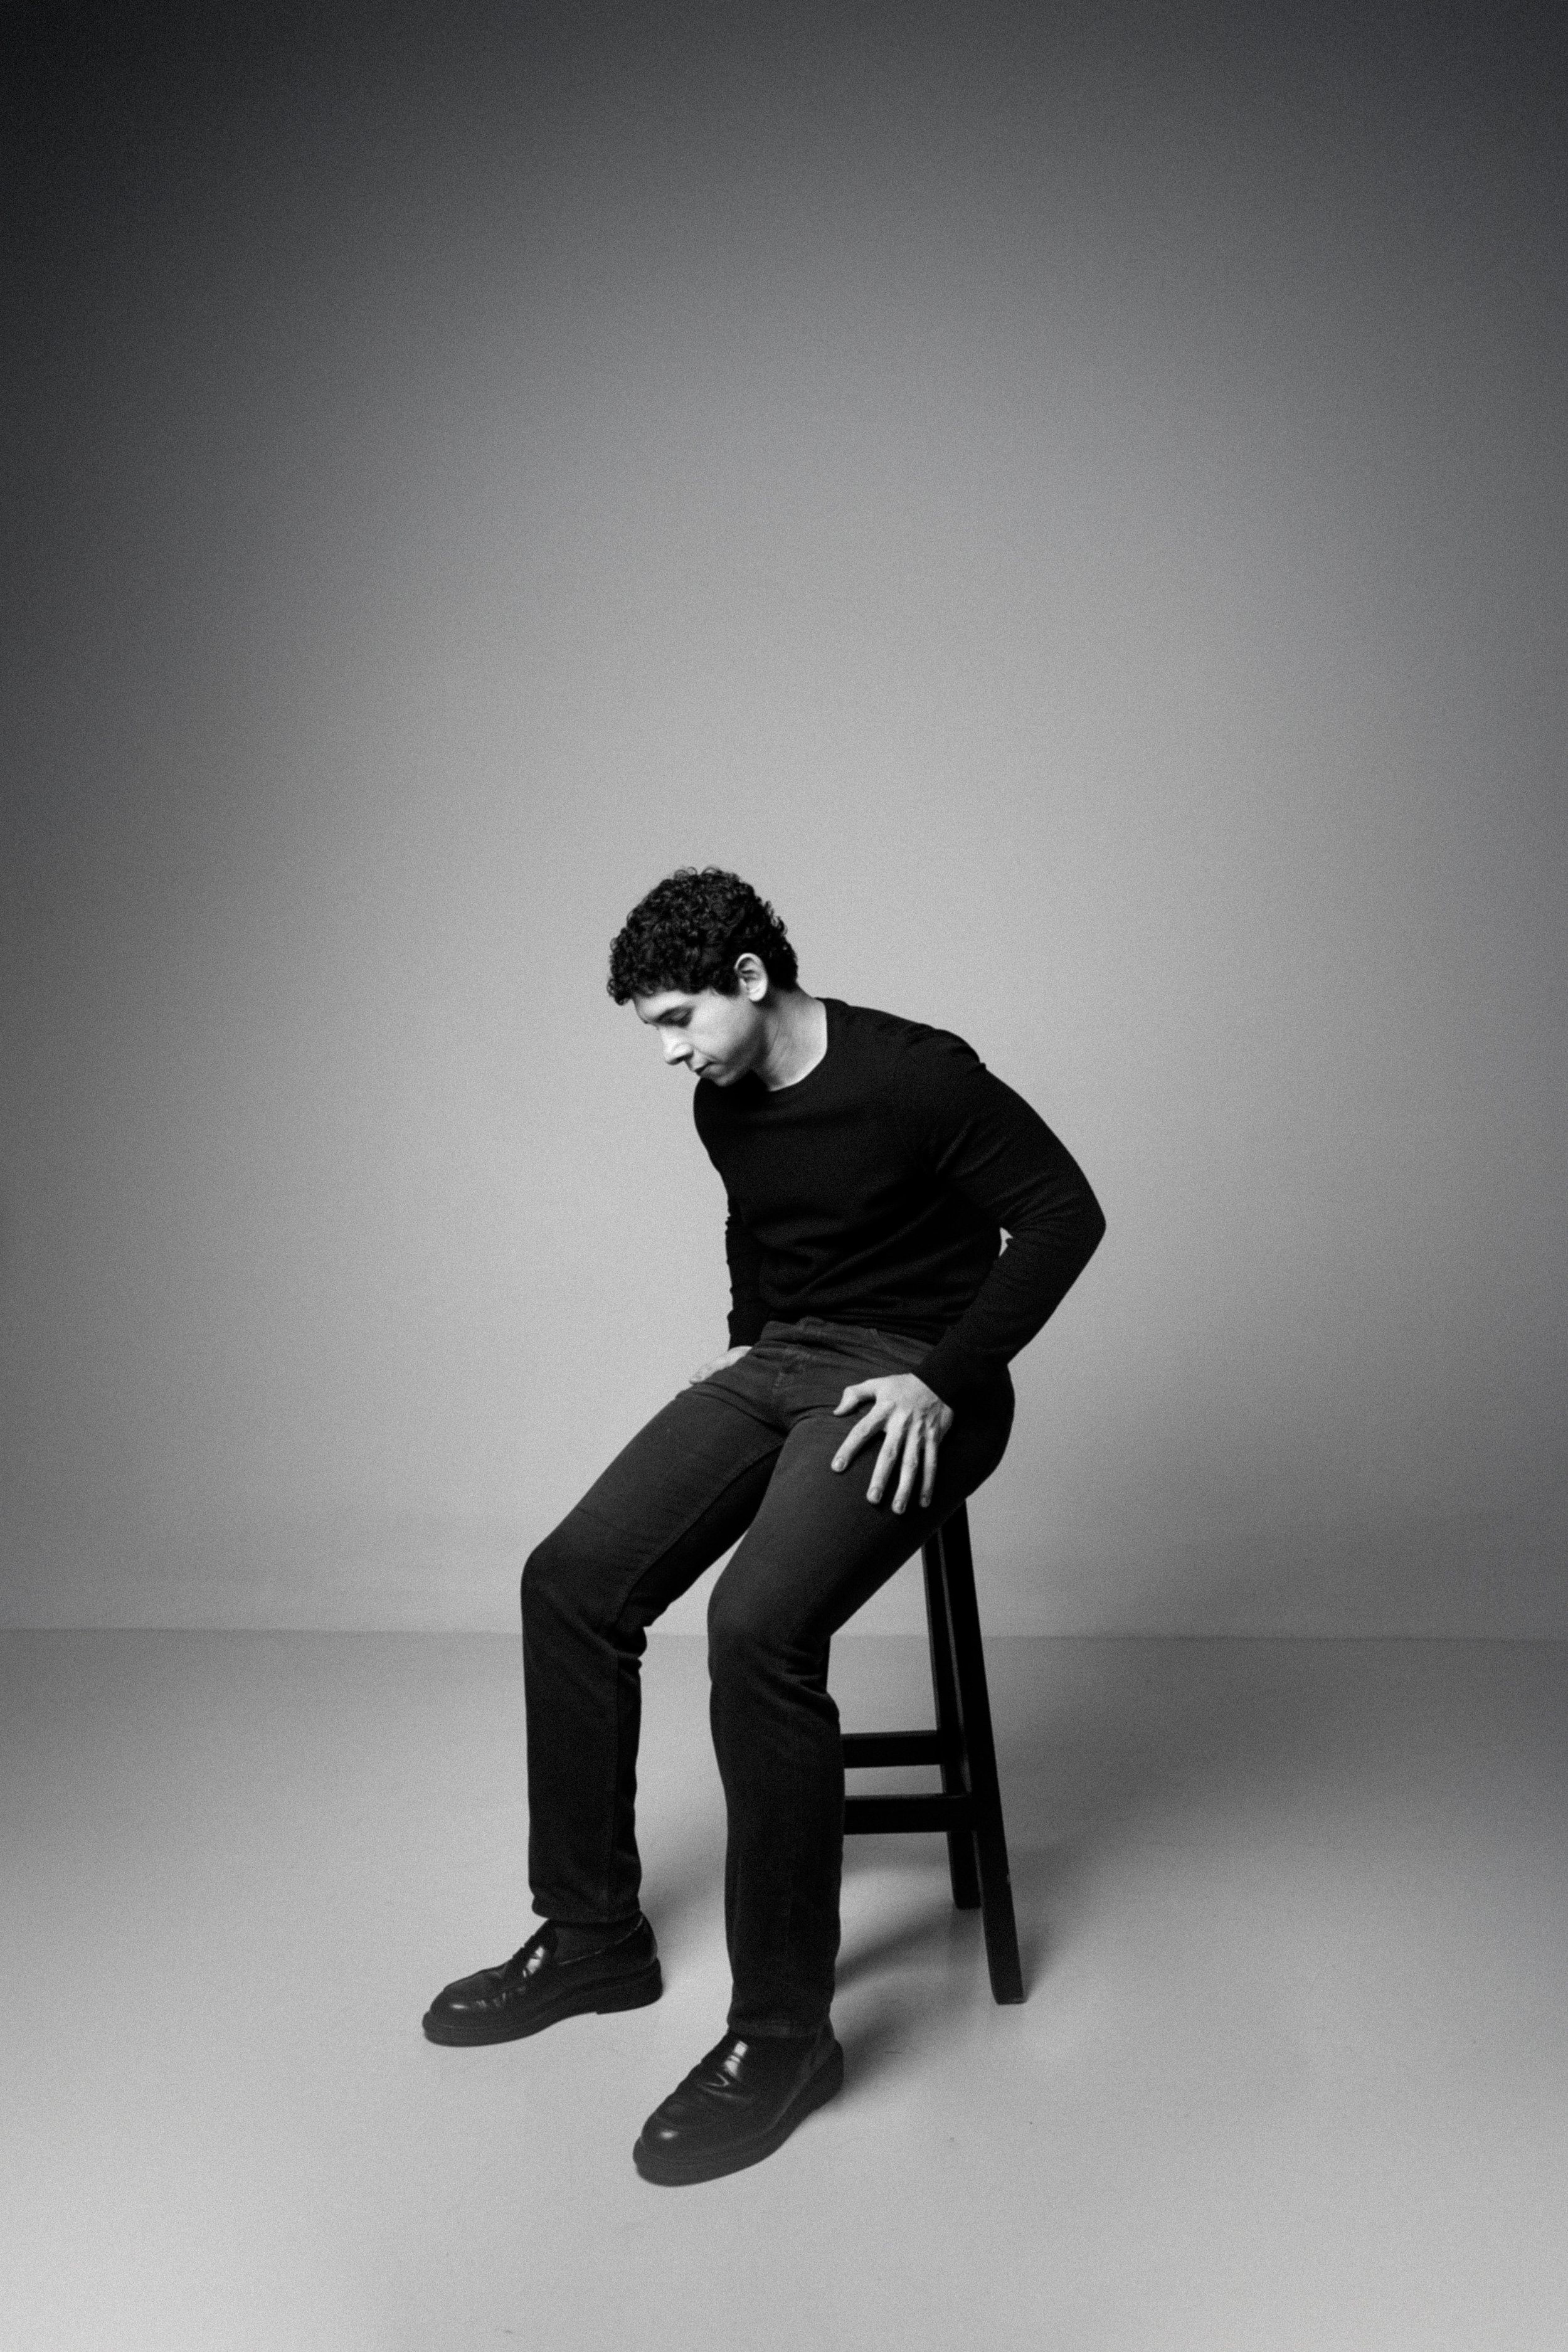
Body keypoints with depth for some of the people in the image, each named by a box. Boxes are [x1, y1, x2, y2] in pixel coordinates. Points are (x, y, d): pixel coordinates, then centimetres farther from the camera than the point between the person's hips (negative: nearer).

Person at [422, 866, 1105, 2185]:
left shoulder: (916, 1076, -15)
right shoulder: (724, 1106, 8)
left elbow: (1064, 1213, -15)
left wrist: (942, 1380, -19)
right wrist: (749, 1336, 13)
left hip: (907, 1389, -8)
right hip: (773, 1367, 8)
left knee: (758, 1629, -31)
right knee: (572, 1580, -8)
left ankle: (783, 2032, -17)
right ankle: (592, 1937, 7)